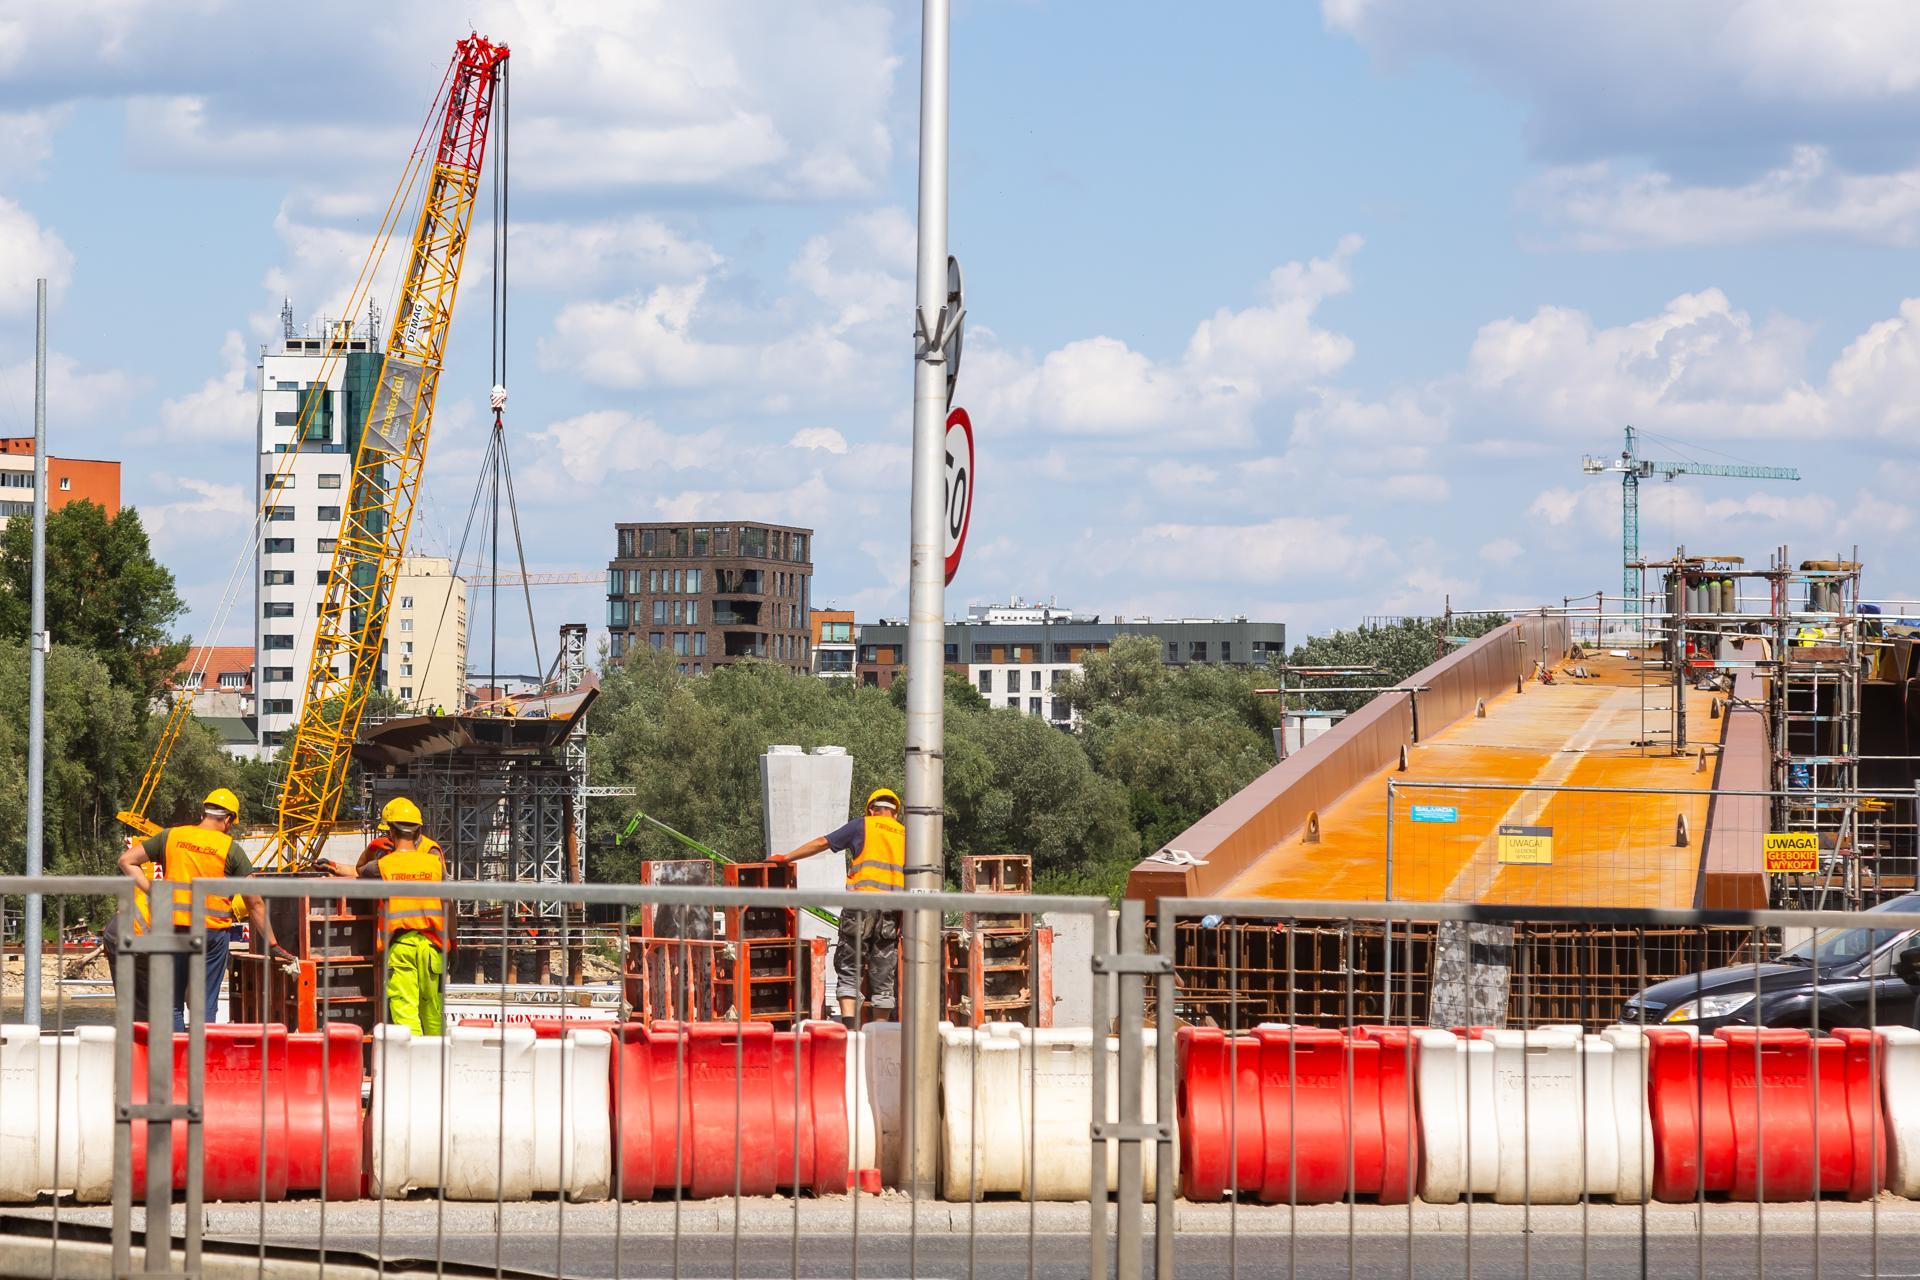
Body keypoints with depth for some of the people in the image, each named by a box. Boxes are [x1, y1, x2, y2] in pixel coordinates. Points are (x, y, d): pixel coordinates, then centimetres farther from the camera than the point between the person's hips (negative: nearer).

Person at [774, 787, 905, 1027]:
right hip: (893, 912, 3)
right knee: (883, 975, 6)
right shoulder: (905, 835, 17)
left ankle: (848, 1023, -16)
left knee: (849, 969, -1)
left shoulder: (863, 826, 8)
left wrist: (786, 858, 21)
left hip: (862, 906, -3)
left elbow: (822, 843, 11)